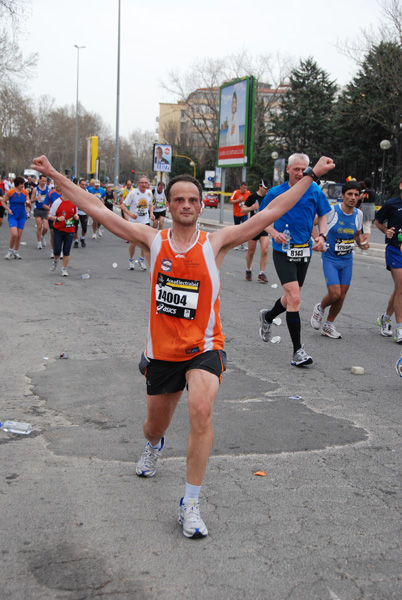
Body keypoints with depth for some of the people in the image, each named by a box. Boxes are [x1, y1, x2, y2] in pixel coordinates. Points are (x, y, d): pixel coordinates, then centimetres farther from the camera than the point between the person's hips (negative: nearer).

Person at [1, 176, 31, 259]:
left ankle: (16, 252, 21)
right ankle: (10, 250, 4)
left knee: (19, 235, 4)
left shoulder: (25, 192, 2)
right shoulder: (10, 192, -7)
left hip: (22, 216, 3)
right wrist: (8, 209, -10)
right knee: (14, 234, -18)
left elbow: (29, 207, 7)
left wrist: (28, 203, -15)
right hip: (12, 216, -3)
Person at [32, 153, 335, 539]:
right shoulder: (152, 241, -2)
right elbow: (96, 210, -2)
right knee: (155, 425, 18)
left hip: (203, 348, -2)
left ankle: (190, 505, -14)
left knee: (201, 411, -27)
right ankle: (153, 446, 59)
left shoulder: (215, 243, -5)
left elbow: (270, 213, -8)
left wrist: (312, 175, -11)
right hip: (161, 350, 2)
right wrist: (54, 175, -3)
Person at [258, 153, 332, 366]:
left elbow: (323, 215, 11)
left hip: (304, 251, 4)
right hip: (283, 251, -4)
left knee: (291, 297, 17)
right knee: (294, 297, -16)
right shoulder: (276, 192, -4)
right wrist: (274, 233, -12)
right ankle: (298, 350, -9)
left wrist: (321, 236, -6)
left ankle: (267, 316, 50)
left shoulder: (315, 190, 0)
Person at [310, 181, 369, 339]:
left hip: (347, 260, 5)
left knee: (342, 295, 5)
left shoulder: (358, 214, 0)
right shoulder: (332, 211, -16)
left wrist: (361, 242, -5)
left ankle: (329, 326, 24)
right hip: (330, 259, -5)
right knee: (335, 293, -14)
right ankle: (320, 308, 20)